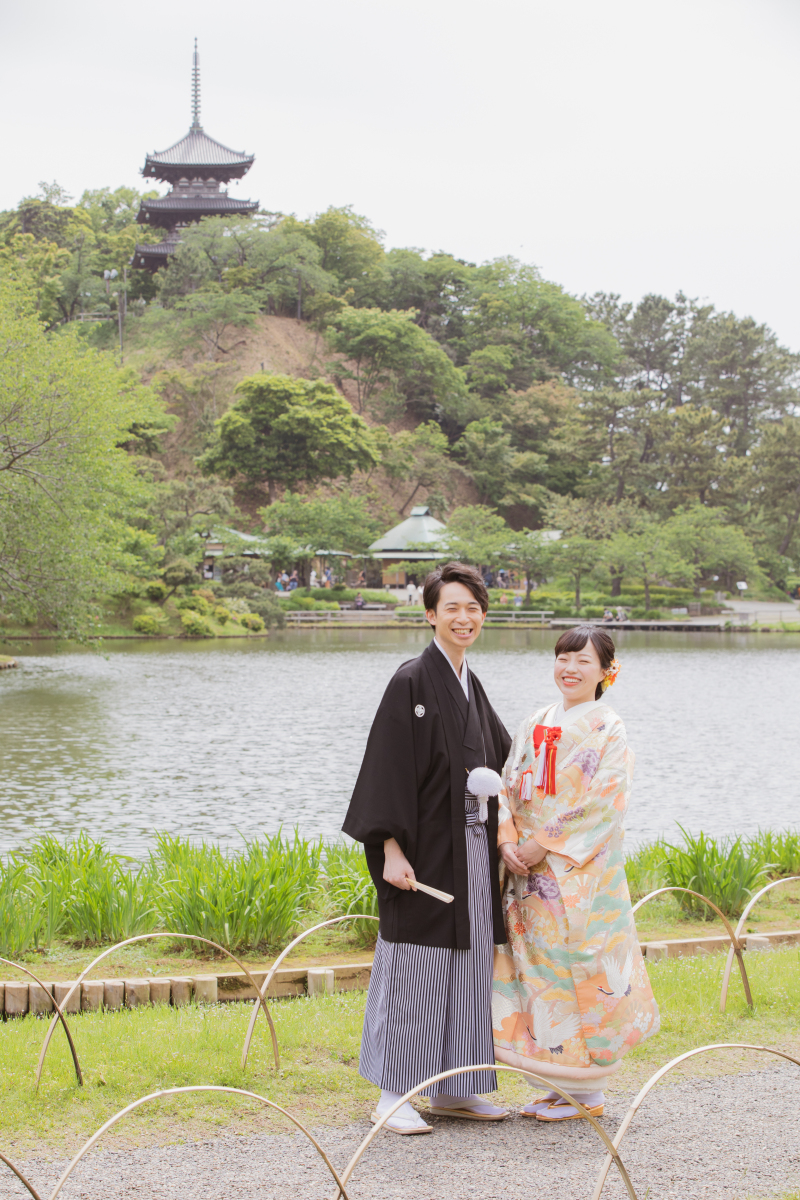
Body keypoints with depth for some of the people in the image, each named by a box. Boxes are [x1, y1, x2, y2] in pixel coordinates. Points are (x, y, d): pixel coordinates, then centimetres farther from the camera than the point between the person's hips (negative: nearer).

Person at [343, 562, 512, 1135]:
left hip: (470, 847, 8)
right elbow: (388, 769, -14)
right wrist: (391, 848, -21)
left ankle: (451, 1090, 19)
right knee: (415, 965, -4)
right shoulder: (411, 682, -10)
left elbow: (503, 760, 20)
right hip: (426, 847, -8)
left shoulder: (470, 686, 13)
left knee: (469, 962, 10)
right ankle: (393, 1095, 4)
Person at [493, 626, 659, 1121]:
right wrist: (508, 841, -6)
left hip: (583, 872, -6)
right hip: (530, 873, 6)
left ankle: (590, 1093, 6)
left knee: (581, 966, -4)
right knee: (536, 965, 6)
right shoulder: (535, 726, 13)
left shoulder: (609, 730, -4)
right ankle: (561, 1086, 17)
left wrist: (544, 844, -15)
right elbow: (508, 788, 11)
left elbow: (604, 803, -12)